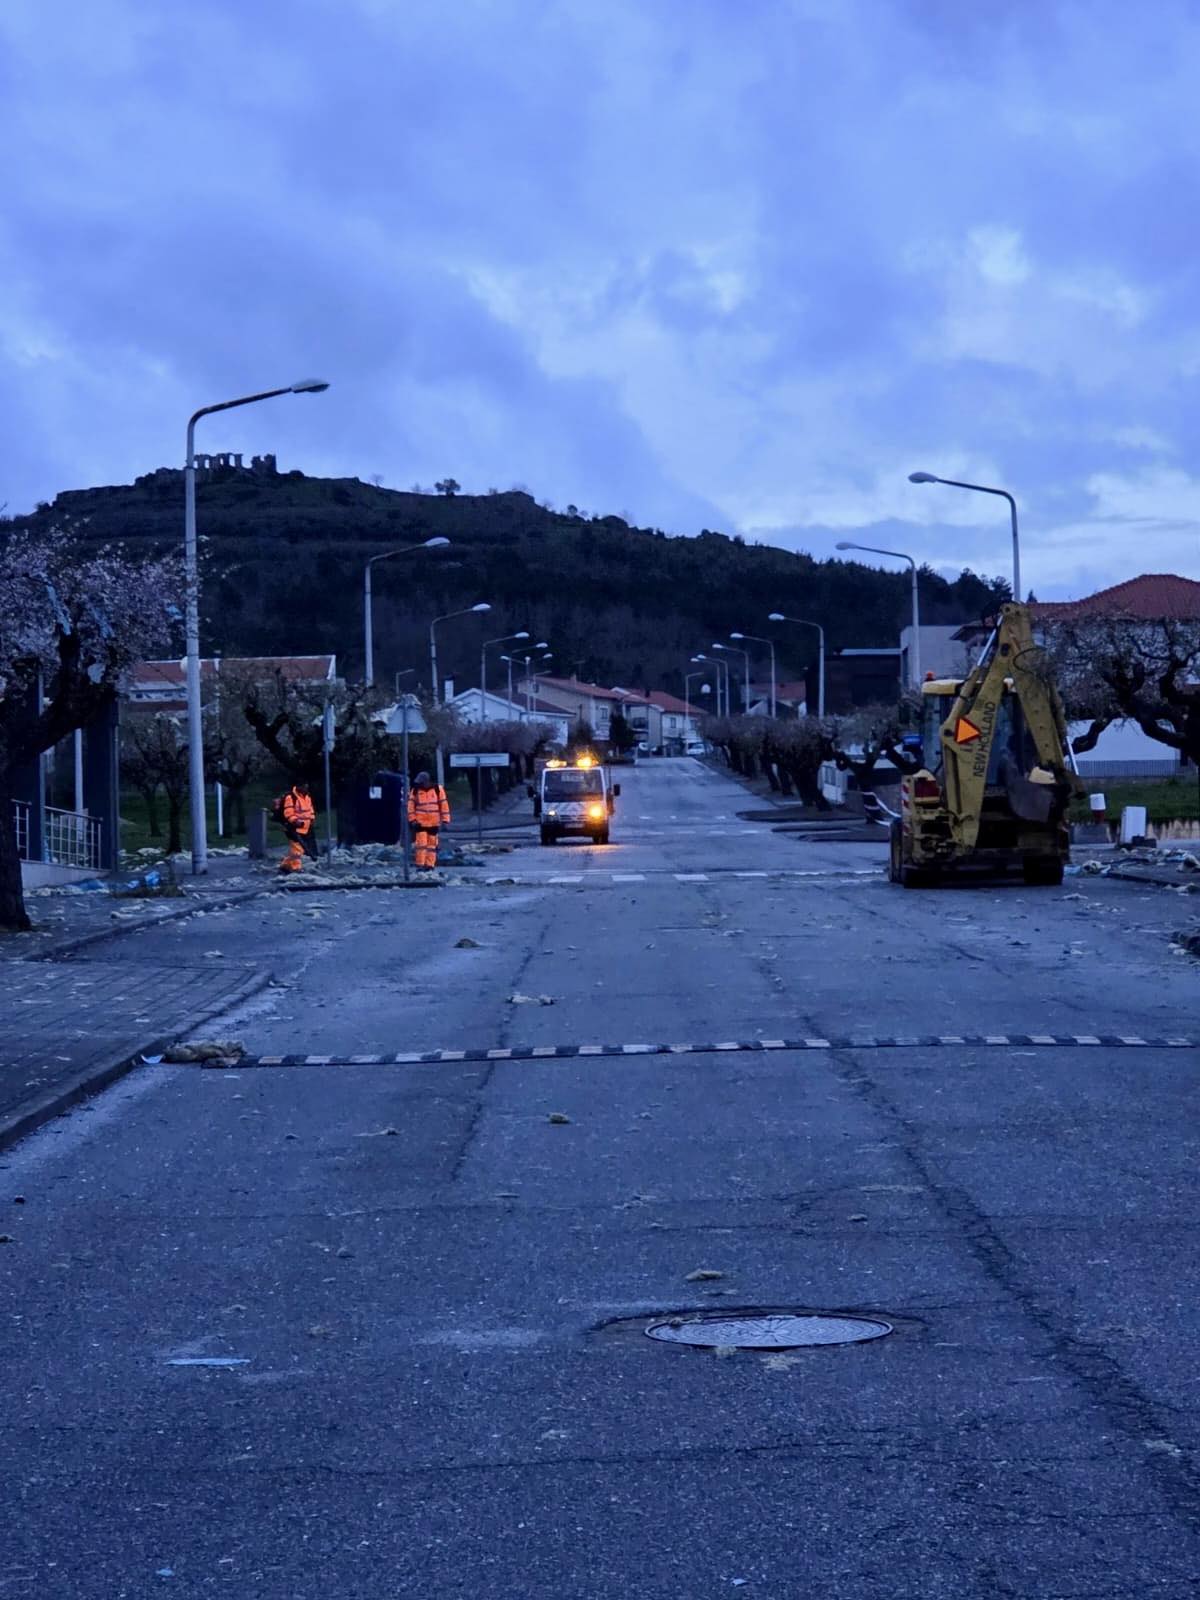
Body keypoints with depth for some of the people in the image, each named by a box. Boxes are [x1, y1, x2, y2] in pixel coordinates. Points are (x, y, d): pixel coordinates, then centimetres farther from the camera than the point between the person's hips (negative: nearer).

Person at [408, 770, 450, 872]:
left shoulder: (437, 789, -1)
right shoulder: (415, 790, -1)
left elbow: (444, 804, 2)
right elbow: (411, 806, 1)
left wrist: (445, 819, -1)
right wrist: (412, 819, -6)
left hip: (434, 822, 1)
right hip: (420, 822, -1)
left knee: (432, 844, 6)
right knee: (421, 843, -7)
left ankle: (430, 865, 12)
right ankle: (420, 865, -3)